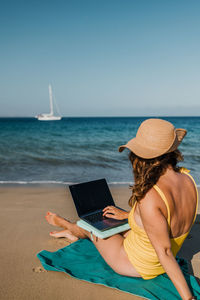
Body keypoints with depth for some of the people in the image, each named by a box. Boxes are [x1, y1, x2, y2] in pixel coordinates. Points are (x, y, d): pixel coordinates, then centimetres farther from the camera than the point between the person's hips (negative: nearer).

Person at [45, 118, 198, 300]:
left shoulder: (149, 197, -40)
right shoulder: (188, 179, -13)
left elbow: (164, 252, -31)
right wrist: (127, 215, 9)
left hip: (136, 266, -6)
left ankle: (63, 223, 50)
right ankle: (74, 231, 53)